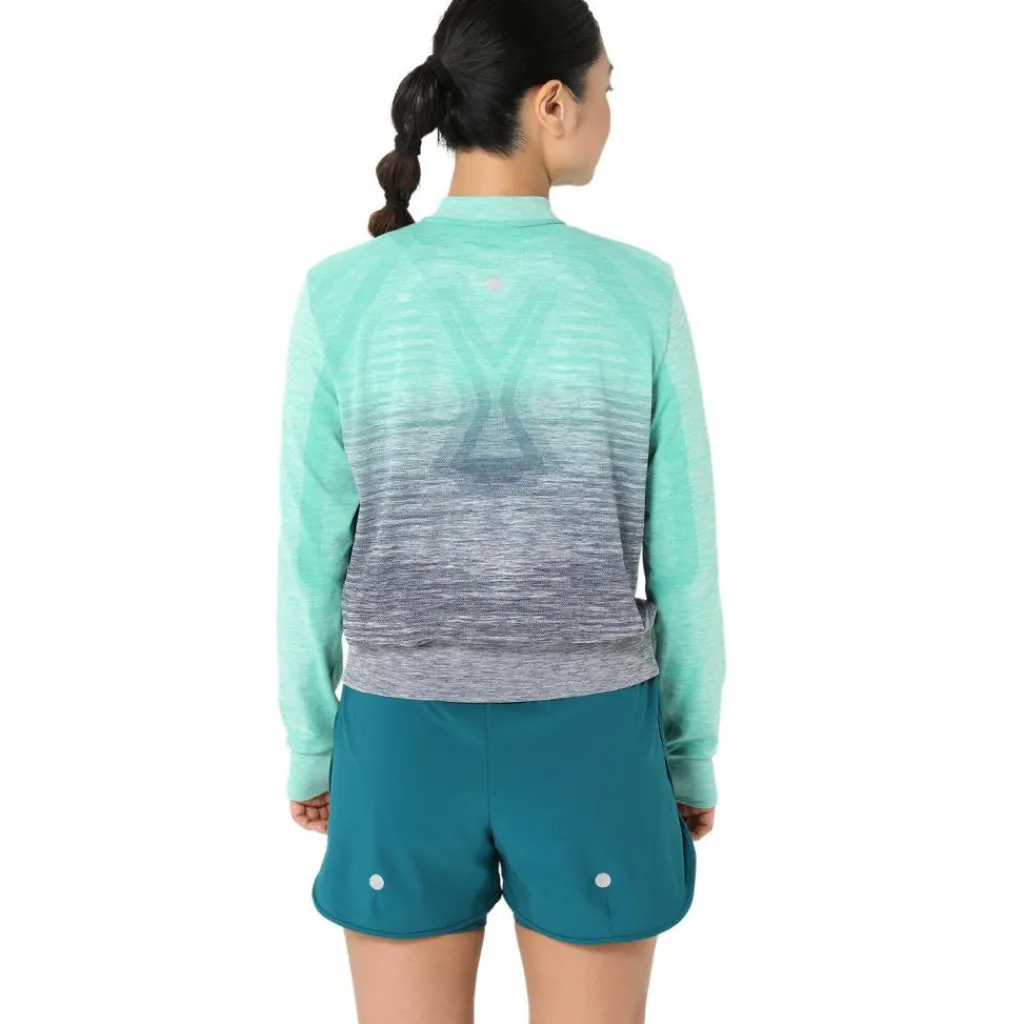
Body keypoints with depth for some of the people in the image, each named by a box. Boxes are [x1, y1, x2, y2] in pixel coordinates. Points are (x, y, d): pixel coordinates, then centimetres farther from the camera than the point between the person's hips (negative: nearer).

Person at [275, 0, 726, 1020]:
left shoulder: (341, 296, -9)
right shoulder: (640, 295, -10)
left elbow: (311, 553, -4)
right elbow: (681, 557, -5)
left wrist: (309, 745, 11)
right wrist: (694, 751, 9)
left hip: (410, 744, 1)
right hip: (584, 746, 0)